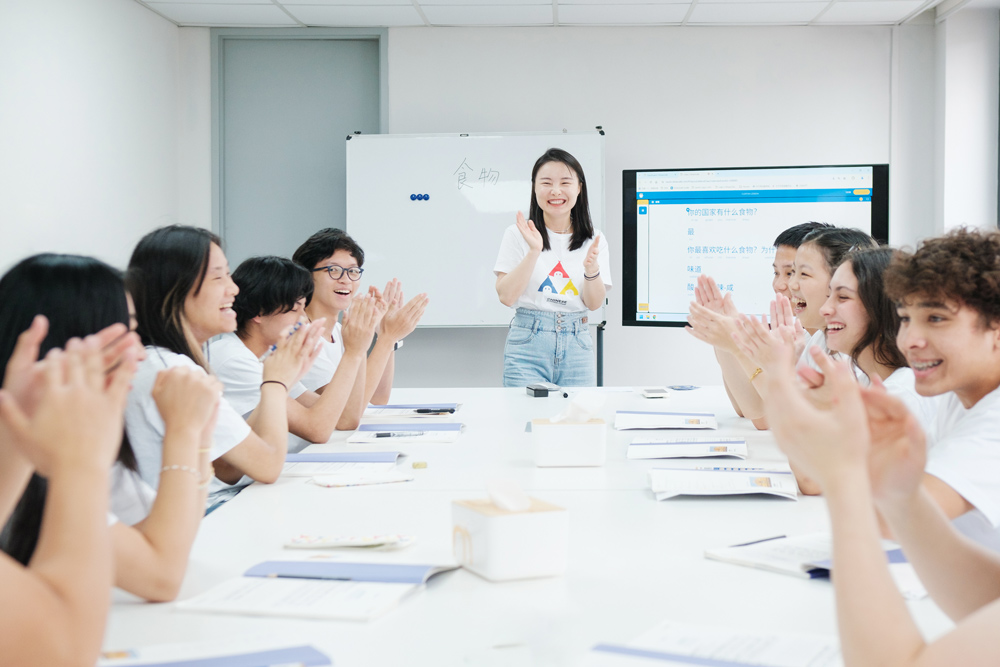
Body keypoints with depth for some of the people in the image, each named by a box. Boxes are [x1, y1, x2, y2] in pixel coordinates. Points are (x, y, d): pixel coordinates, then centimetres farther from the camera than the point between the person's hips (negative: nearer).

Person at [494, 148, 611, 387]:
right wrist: (534, 251, -16)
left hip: (577, 343, 2)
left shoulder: (594, 240, 7)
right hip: (527, 342, -2)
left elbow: (594, 304, 4)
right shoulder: (518, 234, -1)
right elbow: (506, 296, -7)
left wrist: (591, 267, -14)